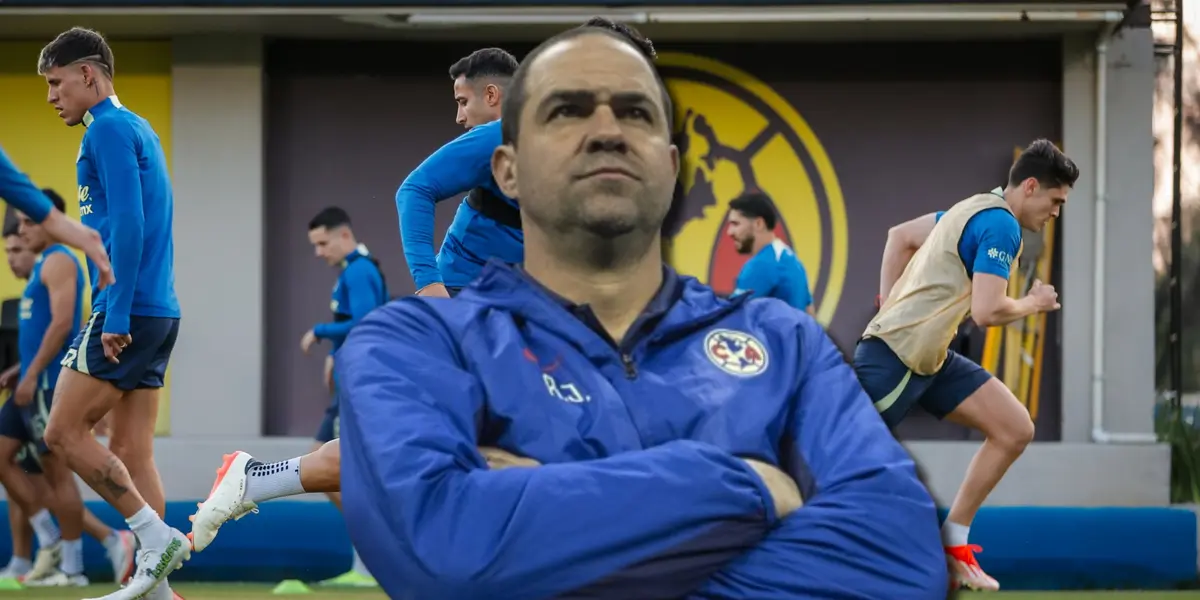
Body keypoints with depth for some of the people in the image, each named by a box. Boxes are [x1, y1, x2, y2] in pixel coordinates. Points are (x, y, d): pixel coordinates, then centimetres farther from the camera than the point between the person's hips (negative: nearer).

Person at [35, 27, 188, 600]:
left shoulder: (109, 130, -9)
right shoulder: (138, 129, 20)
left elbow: (128, 224, -19)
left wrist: (115, 316, -20)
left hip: (126, 310, -9)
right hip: (157, 312, 9)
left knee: (64, 431, -5)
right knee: (131, 451, 6)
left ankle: (156, 536, -7)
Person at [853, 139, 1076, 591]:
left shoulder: (977, 210, 15)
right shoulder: (1001, 225, -15)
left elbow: (899, 235, 25)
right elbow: (987, 311, -22)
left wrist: (889, 304, 20)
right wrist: (1033, 303, -3)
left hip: (929, 356, 10)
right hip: (895, 355, -10)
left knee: (1015, 430, 3)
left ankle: (952, 543, 8)